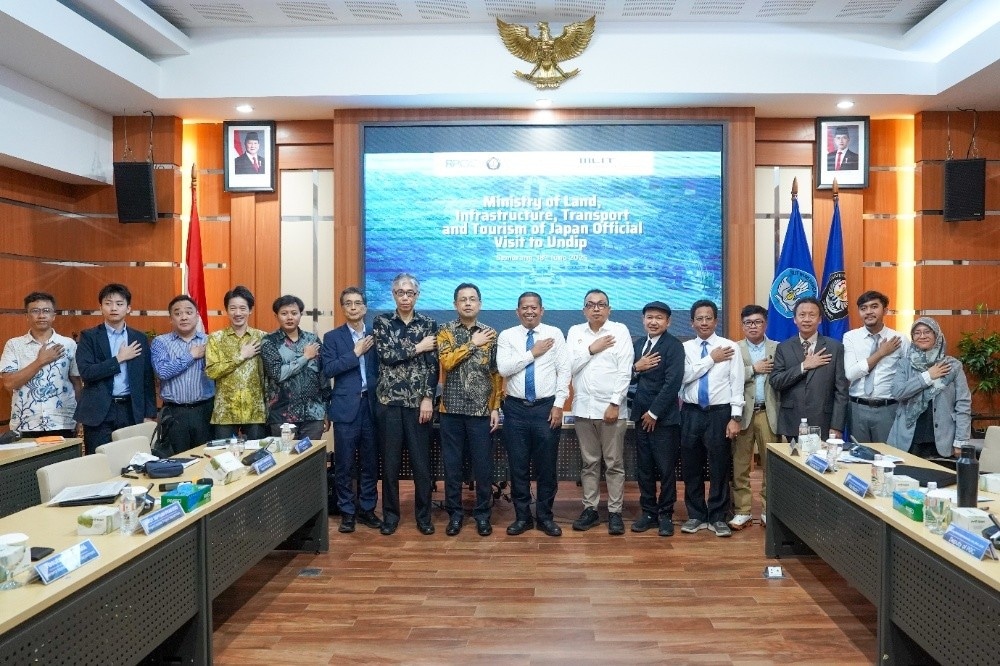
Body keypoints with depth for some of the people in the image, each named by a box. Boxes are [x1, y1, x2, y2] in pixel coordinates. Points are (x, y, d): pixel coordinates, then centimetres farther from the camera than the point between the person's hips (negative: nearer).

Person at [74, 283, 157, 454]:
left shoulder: (140, 338, 9)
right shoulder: (89, 336, 2)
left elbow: (147, 379, 9)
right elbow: (86, 372, -12)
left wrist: (149, 415, 5)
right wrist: (119, 358, -9)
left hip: (131, 411, 2)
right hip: (99, 411, -2)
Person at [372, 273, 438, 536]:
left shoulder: (428, 324, 4)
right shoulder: (381, 322, 4)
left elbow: (433, 365, -1)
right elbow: (386, 355, -11)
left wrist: (428, 398, -9)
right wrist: (418, 348, -10)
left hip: (419, 401, 0)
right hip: (389, 400, 0)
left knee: (421, 460, 4)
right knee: (390, 460, 7)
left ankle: (424, 515, 18)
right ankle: (390, 514, 21)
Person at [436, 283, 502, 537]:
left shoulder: (491, 334, 5)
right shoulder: (445, 331, 3)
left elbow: (497, 374, 4)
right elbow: (447, 362, -13)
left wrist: (496, 407, -1)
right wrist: (473, 344, -12)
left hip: (481, 410, 0)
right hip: (452, 409, 0)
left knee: (483, 465, 5)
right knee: (452, 464, 7)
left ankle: (483, 514, 20)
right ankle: (455, 513, 21)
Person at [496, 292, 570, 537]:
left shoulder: (555, 334, 2)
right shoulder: (507, 336, 3)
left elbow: (564, 370, -2)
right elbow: (503, 368, -10)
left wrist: (558, 405, -8)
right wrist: (532, 353, -11)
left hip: (546, 407, -1)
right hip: (516, 408, 1)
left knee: (546, 466, 6)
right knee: (518, 466, 7)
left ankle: (545, 516, 22)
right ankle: (522, 517, 22)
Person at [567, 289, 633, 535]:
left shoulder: (620, 331, -2)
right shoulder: (575, 332, 6)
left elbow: (625, 372, -6)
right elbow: (568, 367, -1)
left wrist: (615, 404, -11)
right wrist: (591, 349, -10)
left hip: (612, 407, -2)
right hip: (583, 408, 3)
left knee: (614, 463, 5)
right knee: (589, 462, 11)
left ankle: (615, 512, 15)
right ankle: (590, 509, 21)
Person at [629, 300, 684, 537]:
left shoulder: (674, 346, -8)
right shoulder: (638, 344, 11)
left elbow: (673, 383, -16)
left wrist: (654, 413, -16)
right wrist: (636, 367, -10)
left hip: (664, 417, -6)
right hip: (641, 415, 6)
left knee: (666, 469, 4)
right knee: (644, 468, 11)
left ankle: (665, 515, 17)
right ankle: (648, 512, 22)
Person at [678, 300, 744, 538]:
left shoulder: (730, 347, -2)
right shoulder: (685, 348, 4)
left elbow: (737, 384, -4)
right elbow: (684, 376, -12)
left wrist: (735, 417, -9)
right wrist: (711, 359, -11)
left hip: (719, 413, -2)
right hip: (691, 413, 2)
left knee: (720, 467, 6)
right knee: (691, 467, 9)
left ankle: (717, 517, 21)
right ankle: (696, 515, 25)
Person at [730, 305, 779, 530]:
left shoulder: (778, 349, 7)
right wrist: (753, 369, -12)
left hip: (769, 413, 0)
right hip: (743, 413, 0)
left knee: (771, 464, 5)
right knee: (740, 465, 4)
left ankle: (769, 510, 19)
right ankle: (742, 511, 14)